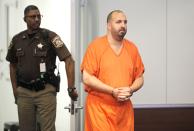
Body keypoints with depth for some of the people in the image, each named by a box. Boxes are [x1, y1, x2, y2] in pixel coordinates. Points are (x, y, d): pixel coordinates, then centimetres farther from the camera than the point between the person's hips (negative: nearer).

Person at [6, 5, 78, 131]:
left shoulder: (49, 36, -8)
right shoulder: (17, 40, 6)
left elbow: (69, 60, -11)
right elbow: (13, 64, 20)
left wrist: (71, 88, -15)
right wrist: (15, 88, 13)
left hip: (46, 91, -4)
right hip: (24, 92, 4)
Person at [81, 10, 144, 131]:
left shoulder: (132, 48, 7)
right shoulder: (96, 46, -6)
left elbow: (139, 78, 12)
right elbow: (87, 78, -11)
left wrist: (130, 90, -9)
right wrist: (113, 91, -17)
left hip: (124, 109, 4)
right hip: (99, 108, -4)